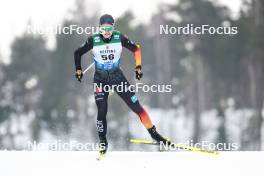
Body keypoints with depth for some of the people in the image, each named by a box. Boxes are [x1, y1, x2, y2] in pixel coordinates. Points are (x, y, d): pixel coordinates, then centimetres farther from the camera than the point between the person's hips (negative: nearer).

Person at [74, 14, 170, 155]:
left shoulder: (119, 38, -11)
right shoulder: (93, 40, -13)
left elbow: (136, 49, 4)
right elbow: (78, 53, 2)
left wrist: (138, 66, -3)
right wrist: (78, 70, 3)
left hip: (117, 76, 1)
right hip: (100, 78, -1)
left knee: (136, 106, -4)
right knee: (102, 111, -10)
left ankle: (153, 133, 4)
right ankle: (103, 142, 6)